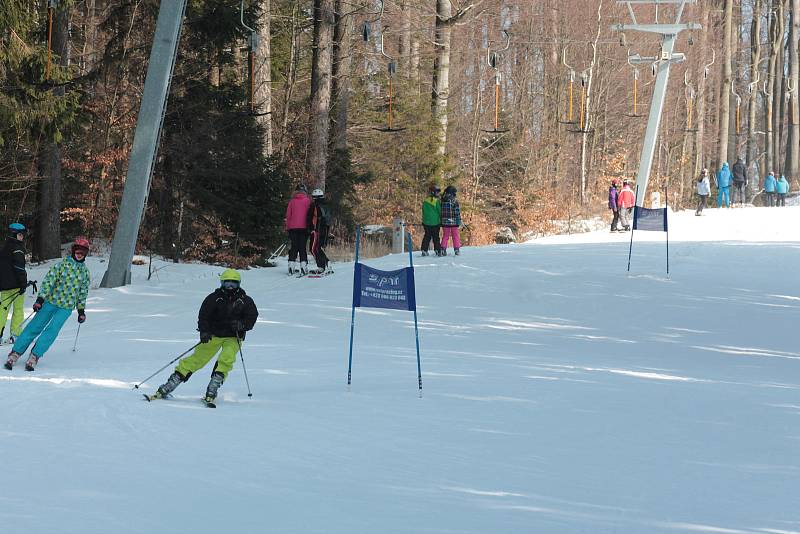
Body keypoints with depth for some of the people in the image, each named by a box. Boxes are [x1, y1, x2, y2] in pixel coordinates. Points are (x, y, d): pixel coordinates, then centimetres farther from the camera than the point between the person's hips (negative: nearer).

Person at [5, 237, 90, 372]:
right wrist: (40, 299, -17)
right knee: (35, 327, -1)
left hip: (66, 307, 2)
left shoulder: (85, 271, 6)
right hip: (51, 301, -2)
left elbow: (83, 292, 16)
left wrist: (81, 310, 16)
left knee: (51, 331, -12)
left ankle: (34, 357, -8)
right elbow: (48, 281, -9)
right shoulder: (62, 264, -6)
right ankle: (15, 353, 5)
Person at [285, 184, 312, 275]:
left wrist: (287, 226, 15)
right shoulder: (308, 201, 1)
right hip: (304, 227, -2)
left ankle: (291, 265, -2)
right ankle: (303, 265, -9)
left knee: (293, 247, 5)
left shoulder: (292, 201, 7)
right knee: (302, 247, 0)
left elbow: (288, 215, 8)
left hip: (292, 227, 2)